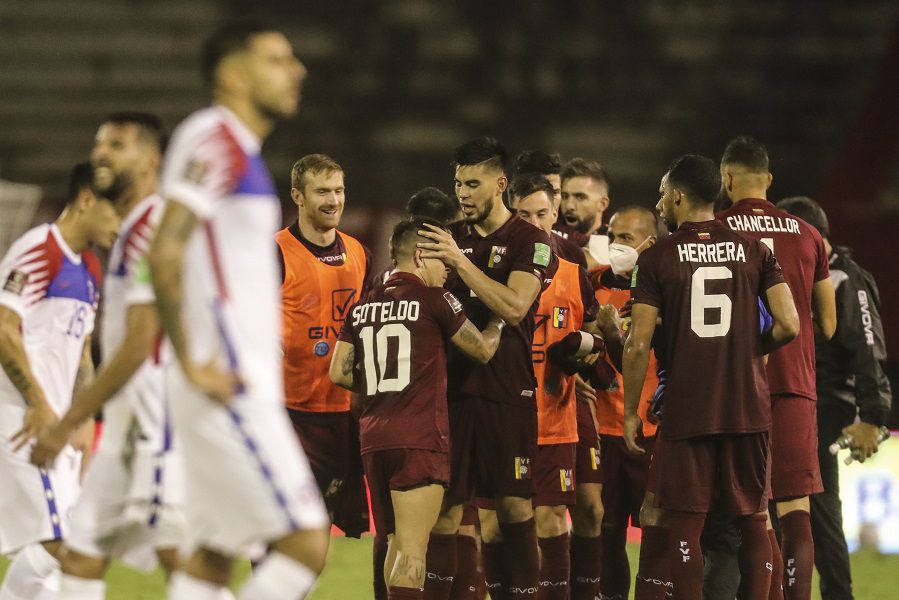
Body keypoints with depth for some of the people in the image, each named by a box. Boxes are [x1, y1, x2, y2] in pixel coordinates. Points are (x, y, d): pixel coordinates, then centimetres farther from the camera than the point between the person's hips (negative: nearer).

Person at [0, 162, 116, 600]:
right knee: (56, 543, -15)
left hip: (55, 423, 10)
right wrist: (39, 405, -20)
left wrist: (83, 422, 15)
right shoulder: (38, 252, -12)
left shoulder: (89, 271, 18)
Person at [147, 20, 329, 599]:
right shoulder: (214, 139, -12)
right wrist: (191, 363, -20)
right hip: (229, 392, -10)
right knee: (306, 544, -12)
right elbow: (165, 253, -22)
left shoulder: (241, 150, 19)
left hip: (251, 392, 10)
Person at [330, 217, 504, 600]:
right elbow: (483, 350, 6)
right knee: (412, 551, -12)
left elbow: (339, 373, 10)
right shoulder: (434, 299, -4)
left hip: (374, 437, 6)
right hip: (420, 437, -6)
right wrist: (497, 323, 25)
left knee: (396, 546, 15)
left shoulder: (363, 306, 12)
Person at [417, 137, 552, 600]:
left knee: (514, 506, -2)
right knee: (446, 507, -1)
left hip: (508, 391, -4)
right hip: (453, 384, 4)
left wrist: (460, 262, -18)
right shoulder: (452, 237, 14)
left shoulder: (530, 241, -2)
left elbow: (514, 307, -16)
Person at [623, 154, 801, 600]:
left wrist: (630, 412, 2)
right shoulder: (753, 250, 3)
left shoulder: (657, 258, -4)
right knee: (754, 520, 10)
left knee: (686, 525, 2)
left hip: (685, 412, -2)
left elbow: (639, 346, -8)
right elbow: (788, 325, -4)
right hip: (748, 409, 2)